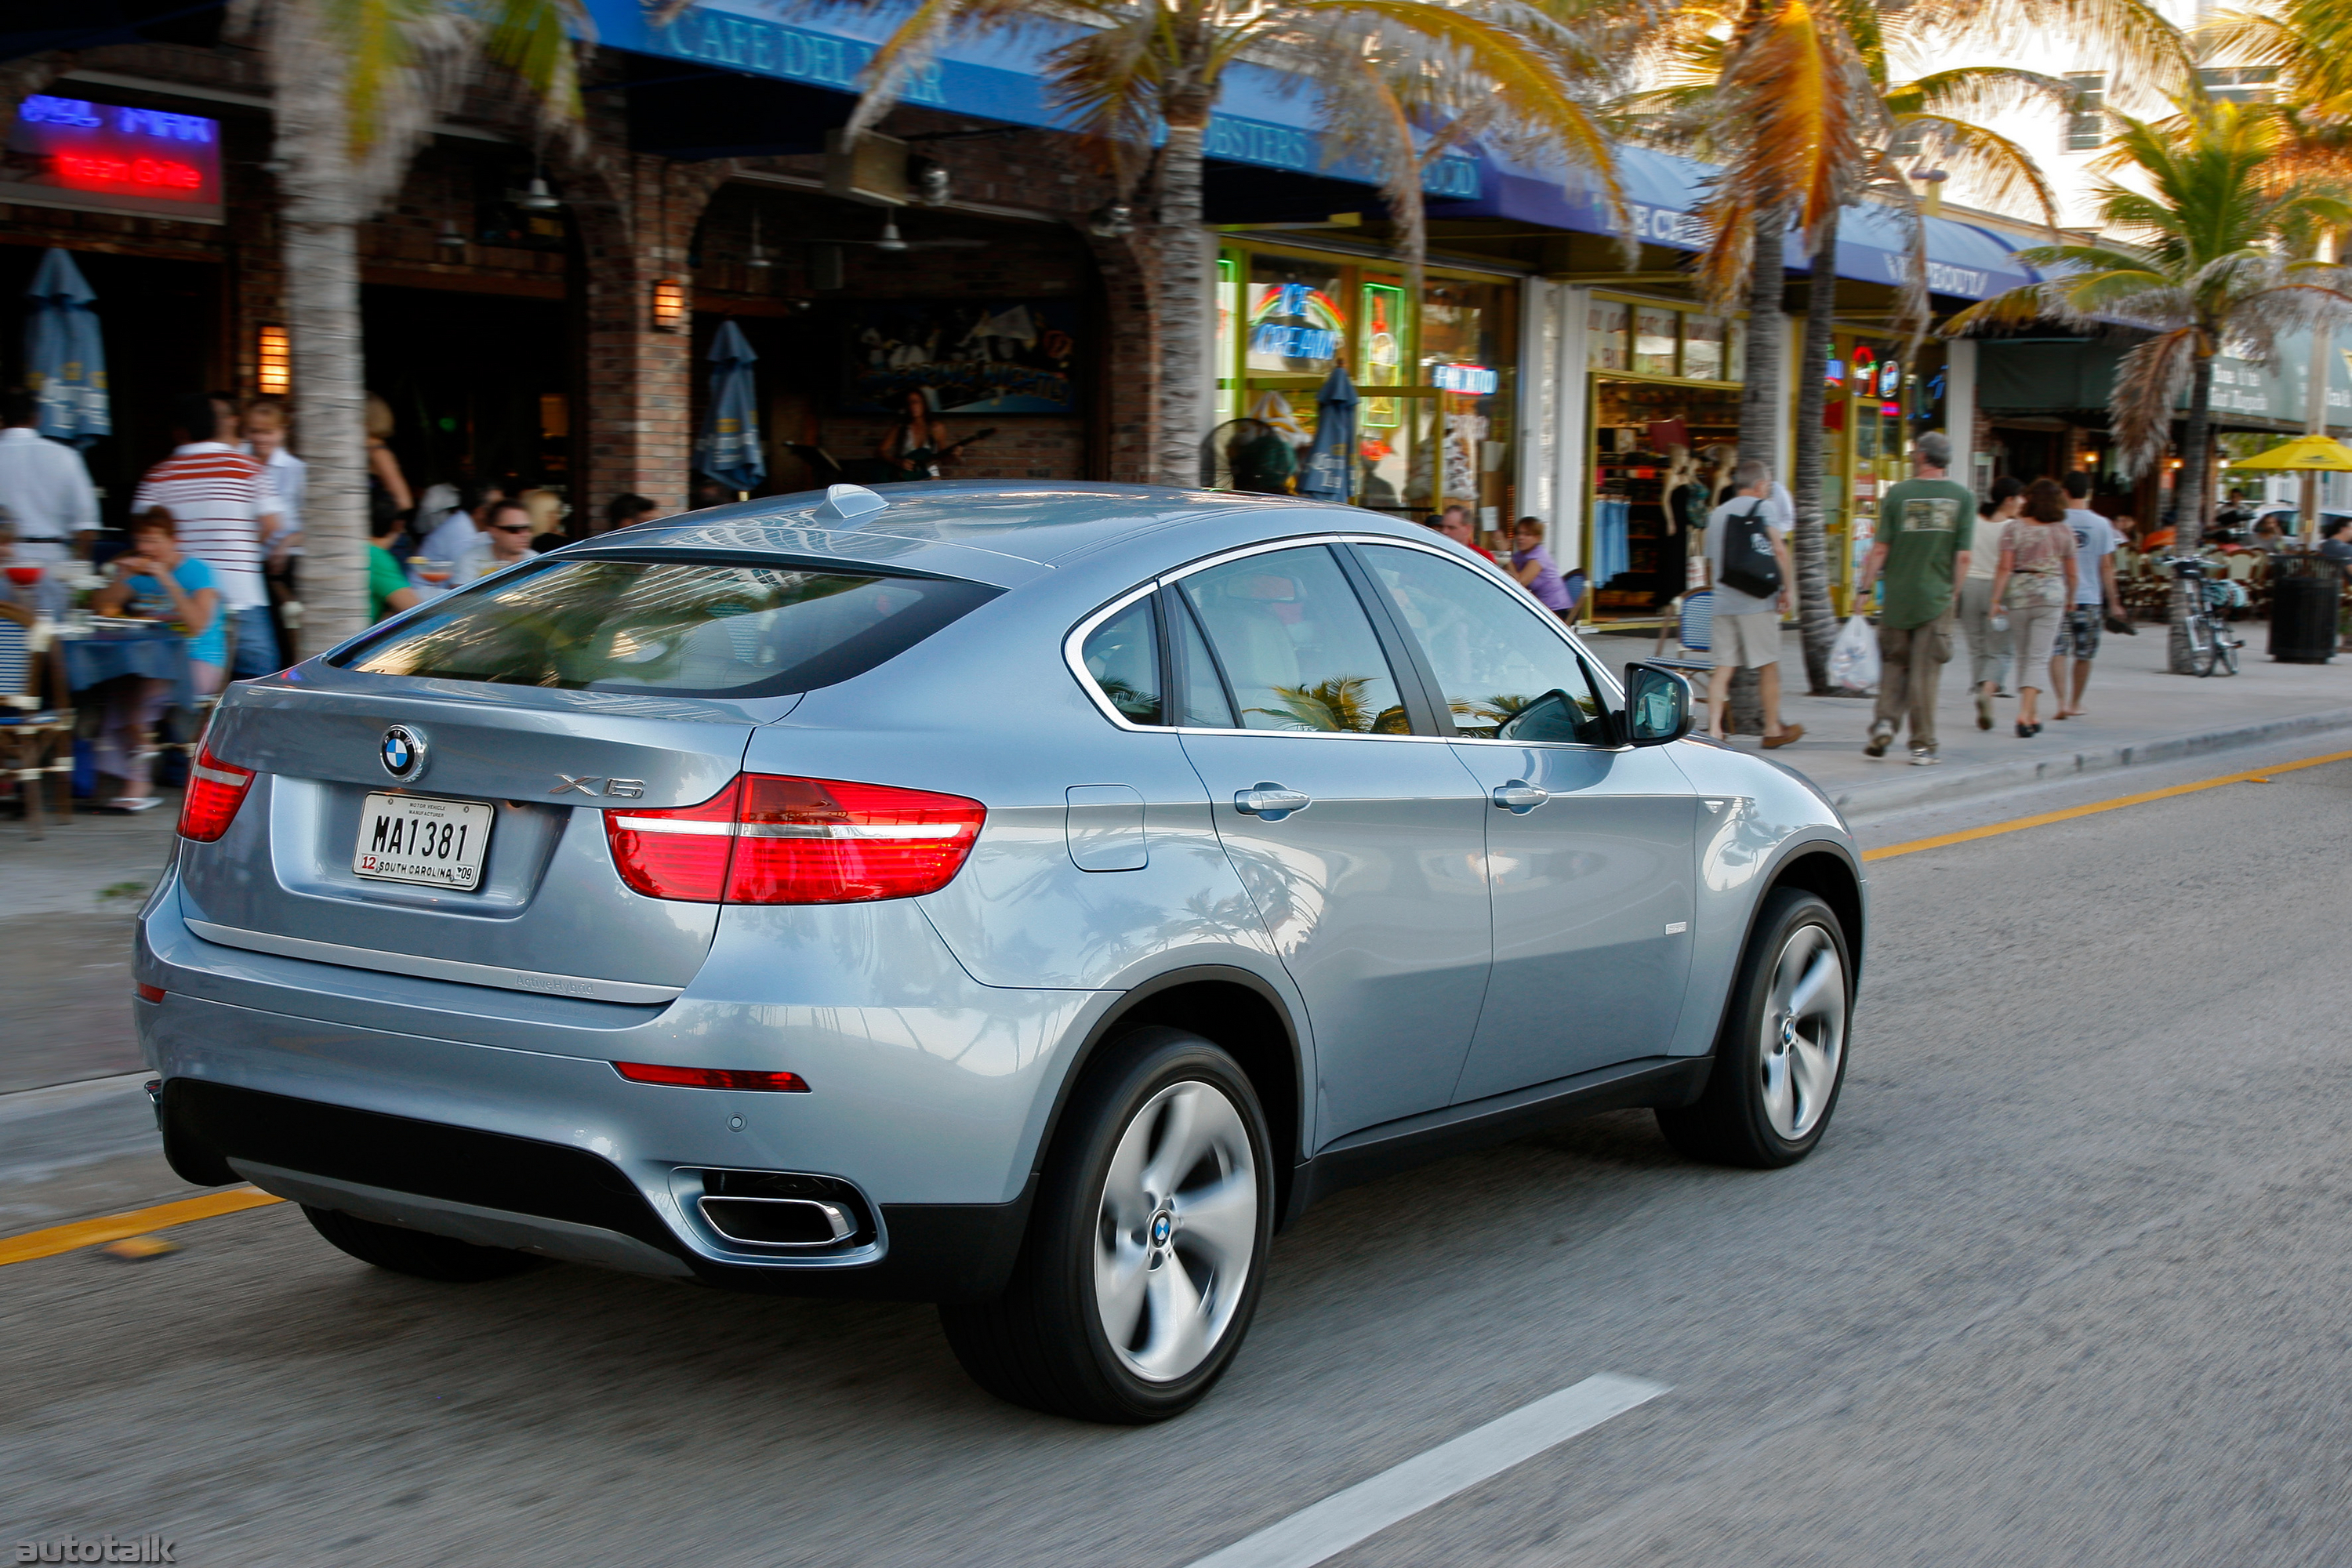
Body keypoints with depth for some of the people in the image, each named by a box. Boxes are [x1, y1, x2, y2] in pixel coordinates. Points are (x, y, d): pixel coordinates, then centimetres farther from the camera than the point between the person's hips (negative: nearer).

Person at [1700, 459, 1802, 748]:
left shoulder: (1717, 513, 16)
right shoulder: (1762, 507, -3)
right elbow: (1779, 550, -15)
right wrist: (1789, 589, -9)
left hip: (1723, 602, 5)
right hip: (1757, 602, -5)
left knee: (1723, 667, 3)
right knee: (1768, 666, 6)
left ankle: (1714, 728, -8)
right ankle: (1773, 731, 14)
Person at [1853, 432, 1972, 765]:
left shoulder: (1897, 494, -2)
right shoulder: (1963, 497, 0)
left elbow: (1880, 549, -4)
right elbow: (1963, 556, -3)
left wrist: (1864, 587, 3)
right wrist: (1954, 594, 7)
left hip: (1897, 596, 0)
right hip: (1937, 598, 0)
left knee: (1894, 663, 15)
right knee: (1926, 671, 3)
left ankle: (1885, 722, -2)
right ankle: (1922, 746, 4)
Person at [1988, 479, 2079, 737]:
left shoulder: (2014, 528, -3)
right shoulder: (2065, 531, 2)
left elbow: (2005, 568, -9)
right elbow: (2071, 573, 7)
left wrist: (1996, 600, -8)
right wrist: (2070, 600, 22)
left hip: (2018, 594, 1)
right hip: (2052, 596, -1)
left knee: (2024, 657, 14)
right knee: (2038, 658, -2)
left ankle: (2032, 715, 22)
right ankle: (2025, 714, -16)